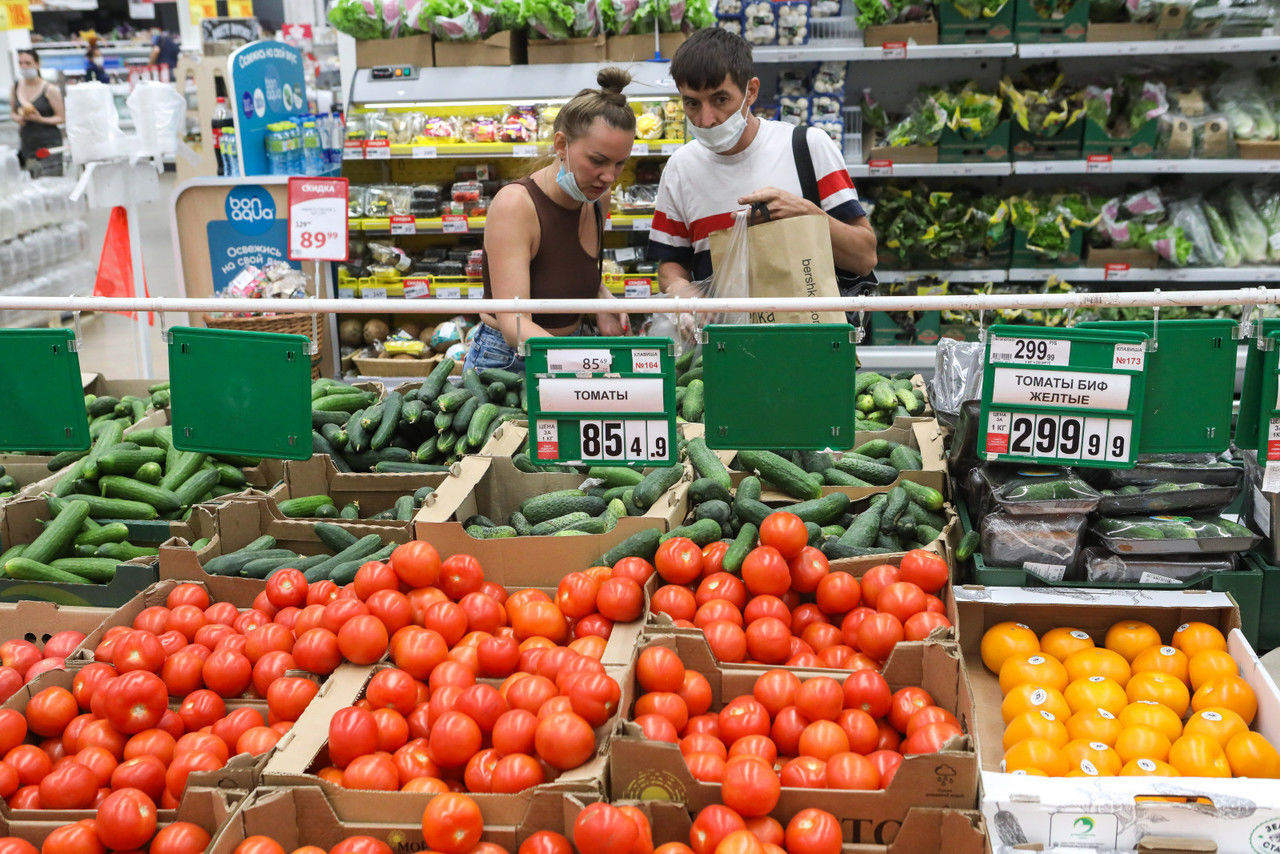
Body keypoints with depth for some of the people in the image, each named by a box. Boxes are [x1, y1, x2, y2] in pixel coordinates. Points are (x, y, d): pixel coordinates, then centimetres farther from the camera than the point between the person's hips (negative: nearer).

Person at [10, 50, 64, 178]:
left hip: (49, 143, -5)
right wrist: (18, 118, -3)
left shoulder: (49, 89, -8)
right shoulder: (16, 87, 8)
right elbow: (12, 111, 20)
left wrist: (40, 119, -21)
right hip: (27, 145, 5)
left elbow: (62, 118, -7)